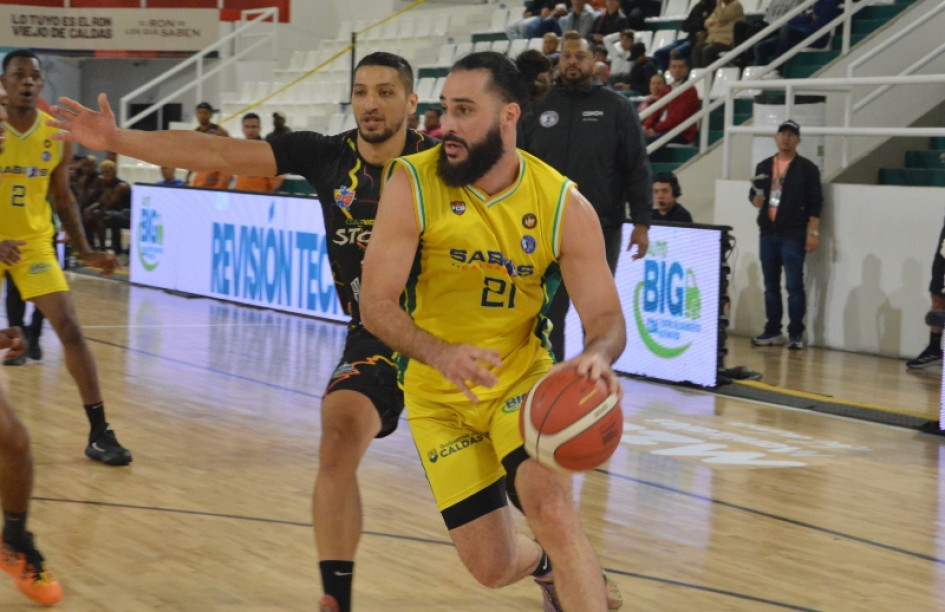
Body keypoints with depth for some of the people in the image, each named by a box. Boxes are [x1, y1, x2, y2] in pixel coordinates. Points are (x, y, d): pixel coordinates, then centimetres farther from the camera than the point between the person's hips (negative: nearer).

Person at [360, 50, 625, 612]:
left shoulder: (564, 206, -13)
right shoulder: (413, 183, -16)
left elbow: (607, 317, -12)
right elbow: (376, 303, -20)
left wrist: (598, 355, -37)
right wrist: (441, 354, -39)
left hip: (523, 378, 0)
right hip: (439, 397, 0)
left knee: (552, 509, -27)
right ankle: (547, 567, 39)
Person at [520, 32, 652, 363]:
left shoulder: (617, 108, 0)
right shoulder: (540, 106, 6)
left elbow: (637, 168, -2)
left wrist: (641, 222, -9)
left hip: (601, 230, -2)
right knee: (548, 314, 6)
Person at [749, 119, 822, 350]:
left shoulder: (806, 168, 0)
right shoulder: (764, 166, 14)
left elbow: (815, 203, -4)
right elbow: (754, 193, 21)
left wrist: (813, 232, -11)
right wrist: (755, 199, -3)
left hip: (793, 235, -5)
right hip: (768, 233, 5)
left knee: (794, 285, -5)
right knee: (771, 285, 9)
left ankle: (796, 334, -2)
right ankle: (773, 331, 17)